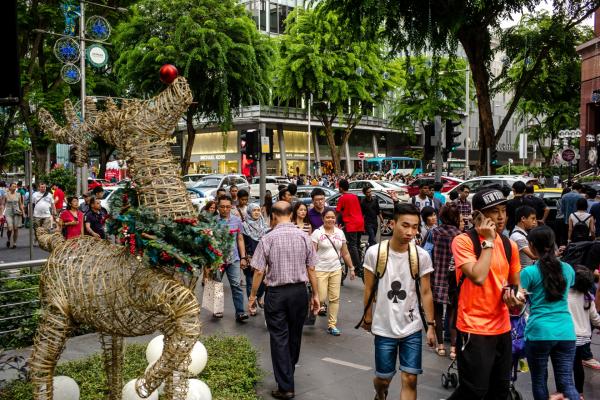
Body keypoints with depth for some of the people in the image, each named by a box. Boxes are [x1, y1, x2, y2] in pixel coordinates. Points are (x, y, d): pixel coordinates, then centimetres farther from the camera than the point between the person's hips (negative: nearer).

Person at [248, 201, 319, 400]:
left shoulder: (268, 239, -10)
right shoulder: (304, 237, -3)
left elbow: (259, 271, -8)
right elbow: (311, 269, 0)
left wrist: (253, 295, 4)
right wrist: (315, 294, 9)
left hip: (276, 293, -3)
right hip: (300, 291, 3)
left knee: (279, 338, 5)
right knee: (295, 335, 18)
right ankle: (289, 373, 39)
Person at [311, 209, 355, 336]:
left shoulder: (340, 233, 6)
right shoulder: (317, 233, -8)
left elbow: (345, 253, 12)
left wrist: (351, 268, 12)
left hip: (336, 269, 4)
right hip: (320, 270, -4)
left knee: (335, 298, 5)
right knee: (321, 298, -8)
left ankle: (332, 325, 16)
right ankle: (318, 304, 28)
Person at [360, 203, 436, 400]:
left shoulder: (422, 256, -8)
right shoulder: (374, 253, -12)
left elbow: (425, 292, 0)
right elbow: (369, 290, -1)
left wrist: (430, 325, 1)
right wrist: (367, 318, 6)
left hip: (412, 328, 1)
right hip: (384, 328, -1)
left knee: (410, 379, 1)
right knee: (383, 378, 13)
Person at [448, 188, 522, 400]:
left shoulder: (509, 245, 6)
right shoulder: (463, 241, -13)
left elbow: (515, 283, 18)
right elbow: (478, 277, -26)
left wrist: (514, 296, -5)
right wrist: (488, 241, -19)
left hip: (502, 327, 7)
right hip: (473, 328, -7)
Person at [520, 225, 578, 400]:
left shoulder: (529, 272, -6)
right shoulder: (568, 269, 8)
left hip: (539, 332, -4)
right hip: (566, 332, 4)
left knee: (539, 380, 13)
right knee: (566, 382, 7)